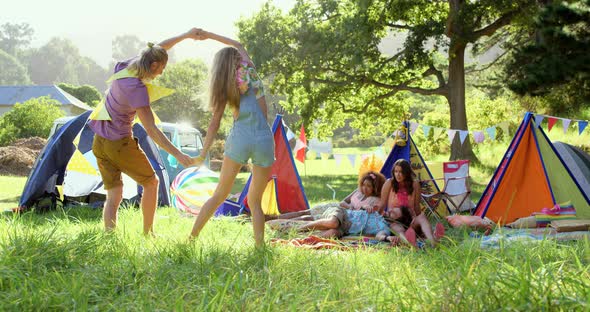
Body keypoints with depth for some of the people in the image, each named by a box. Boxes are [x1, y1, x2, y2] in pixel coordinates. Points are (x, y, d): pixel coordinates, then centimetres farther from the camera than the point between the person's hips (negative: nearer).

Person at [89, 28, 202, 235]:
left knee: (113, 195, 5)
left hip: (100, 142, 8)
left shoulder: (125, 67, -2)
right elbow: (151, 130, -26)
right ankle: (147, 234, 19)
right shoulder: (137, 89, -24)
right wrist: (178, 155, -24)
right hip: (120, 143, -8)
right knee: (151, 183, 12)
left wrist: (186, 36, 16)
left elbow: (157, 49, 15)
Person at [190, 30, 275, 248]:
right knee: (255, 201, 9)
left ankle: (192, 238, 9)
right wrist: (208, 35, 33)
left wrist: (203, 153, 10)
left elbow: (214, 123, 5)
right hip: (264, 140, 0)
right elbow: (238, 46, 30)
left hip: (239, 138, 0)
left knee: (219, 195, 10)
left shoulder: (224, 87, 8)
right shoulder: (250, 71, 10)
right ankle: (260, 247, -5)